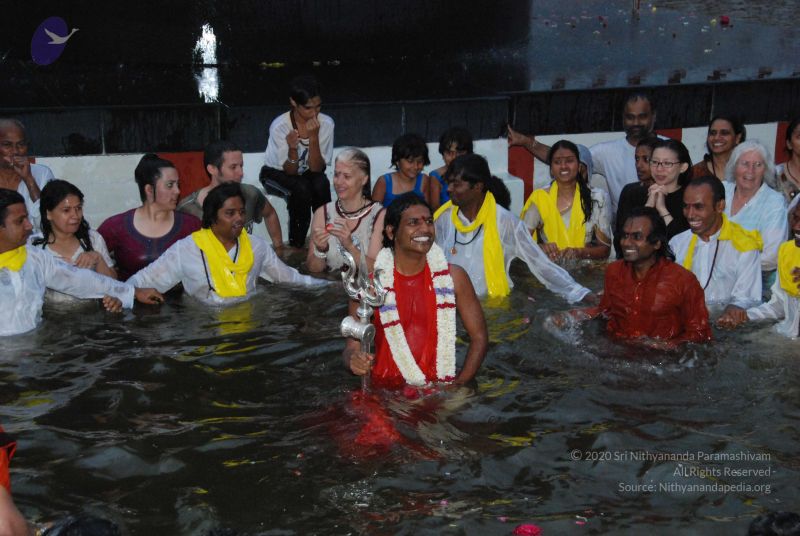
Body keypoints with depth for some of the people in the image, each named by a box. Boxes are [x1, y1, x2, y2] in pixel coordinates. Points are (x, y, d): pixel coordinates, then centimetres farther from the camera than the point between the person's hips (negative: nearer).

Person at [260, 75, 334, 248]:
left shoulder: (326, 123, -21)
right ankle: (296, 244, -14)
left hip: (306, 171, 3)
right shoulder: (280, 126, -28)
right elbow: (290, 171, -22)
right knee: (301, 189, -33)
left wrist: (313, 138, -36)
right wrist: (292, 149, -43)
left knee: (321, 183, -31)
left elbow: (317, 168, -21)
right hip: (276, 173, -2)